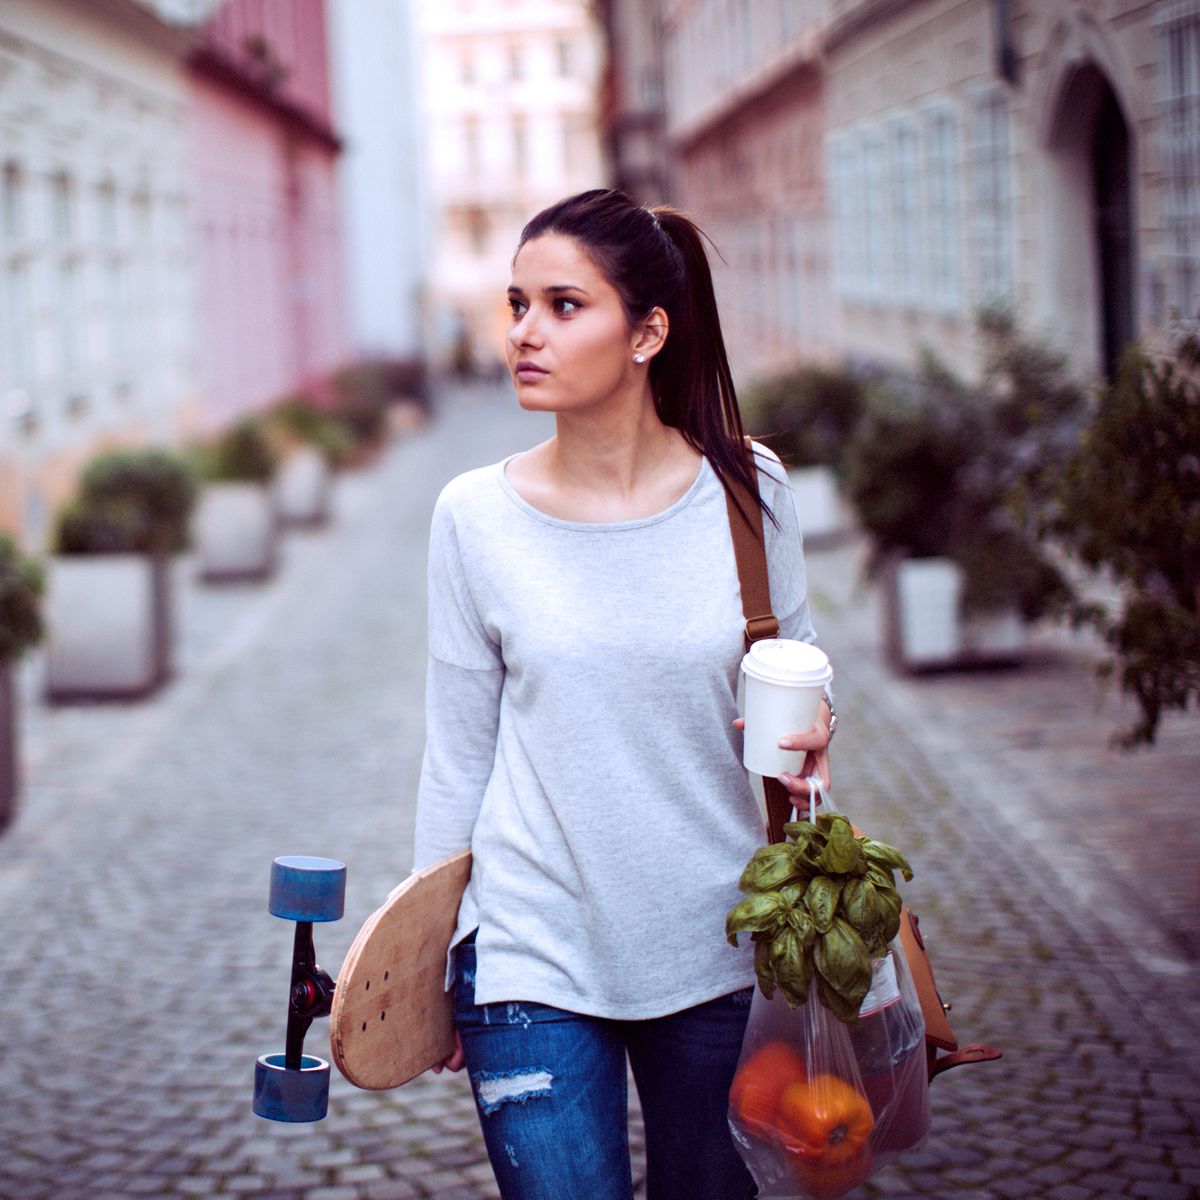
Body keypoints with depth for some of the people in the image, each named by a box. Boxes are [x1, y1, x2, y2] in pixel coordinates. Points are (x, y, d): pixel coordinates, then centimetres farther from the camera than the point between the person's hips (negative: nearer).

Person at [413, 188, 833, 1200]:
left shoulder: (746, 491, -5)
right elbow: (458, 758, 2)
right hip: (533, 957, -1)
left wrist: (808, 727, -12)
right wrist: (432, 953, 5)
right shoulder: (476, 516, -6)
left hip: (716, 950, 2)